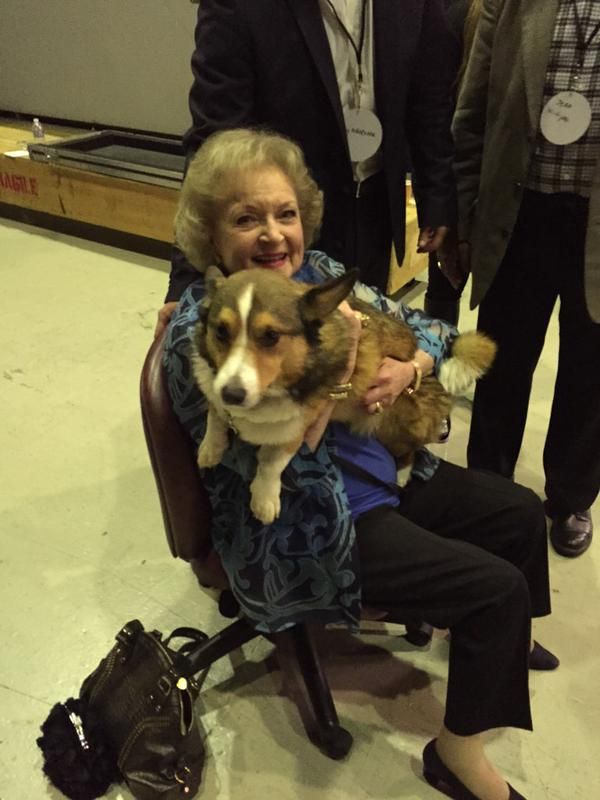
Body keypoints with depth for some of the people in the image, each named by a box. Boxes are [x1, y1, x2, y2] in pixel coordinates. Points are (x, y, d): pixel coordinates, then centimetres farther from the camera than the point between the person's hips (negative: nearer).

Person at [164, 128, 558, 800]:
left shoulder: (315, 272, -2)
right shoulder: (199, 332, -22)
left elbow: (427, 325, 6)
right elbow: (279, 467, -26)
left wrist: (410, 368, -15)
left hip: (382, 472, 8)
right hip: (311, 529, -8)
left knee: (520, 512, 14)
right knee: (498, 587, -11)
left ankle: (497, 641, 44)